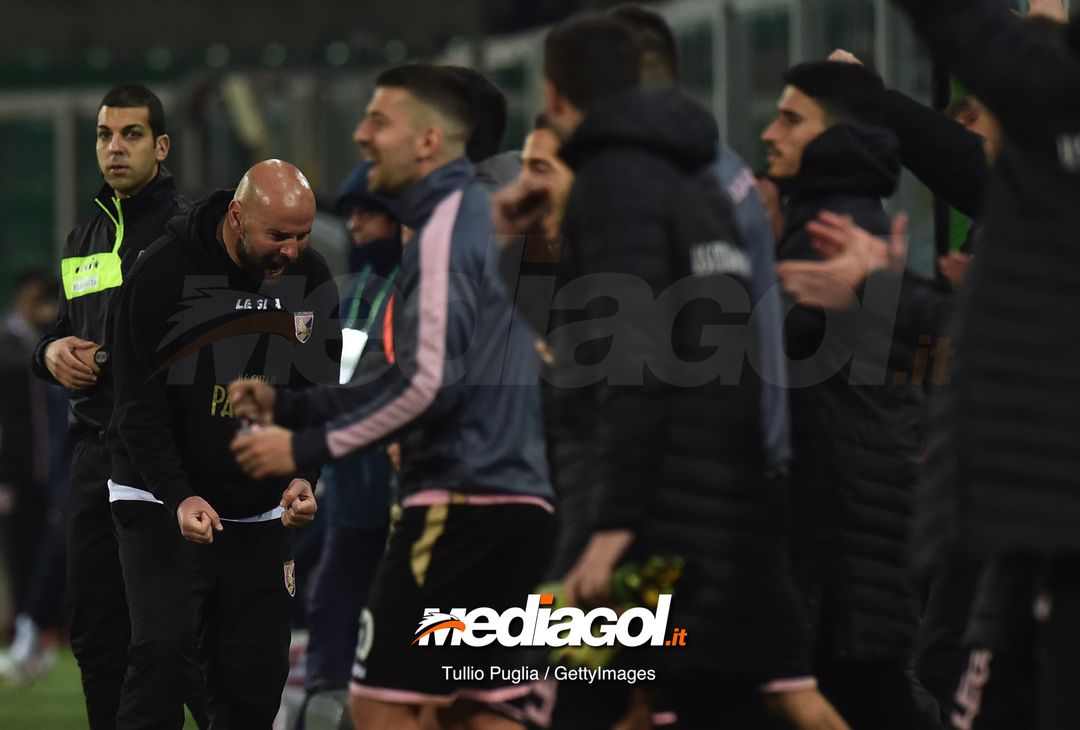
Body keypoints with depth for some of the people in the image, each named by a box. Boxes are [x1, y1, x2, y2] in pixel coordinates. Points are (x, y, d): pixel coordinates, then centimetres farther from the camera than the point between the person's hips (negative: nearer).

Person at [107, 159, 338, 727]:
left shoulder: (311, 280, 0)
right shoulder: (165, 271, -15)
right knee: (163, 646, -19)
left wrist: (304, 477, -10)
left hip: (261, 512, 5)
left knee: (258, 671, 1)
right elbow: (139, 403, -14)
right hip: (162, 503, -5)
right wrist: (179, 495, -25)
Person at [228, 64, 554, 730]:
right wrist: (289, 406, 19)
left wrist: (308, 446, -12)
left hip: (462, 503, -10)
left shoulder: (445, 230, -10)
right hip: (517, 495, 10)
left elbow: (427, 383, -19)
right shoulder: (482, 217, 19)